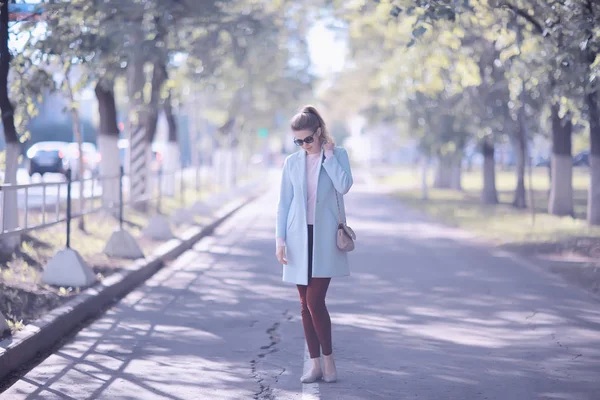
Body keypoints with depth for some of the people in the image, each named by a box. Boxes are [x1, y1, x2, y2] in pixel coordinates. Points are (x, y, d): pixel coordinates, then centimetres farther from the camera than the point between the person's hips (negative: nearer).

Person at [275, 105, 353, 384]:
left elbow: (344, 186, -17)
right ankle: (316, 365, 13)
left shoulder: (338, 155, 1)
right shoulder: (292, 163, 7)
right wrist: (280, 239, 0)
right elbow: (283, 204, 7)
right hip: (299, 238, 3)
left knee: (315, 301, -12)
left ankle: (329, 360, 4)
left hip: (325, 238, -3)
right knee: (306, 305, 5)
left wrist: (328, 155, -10)